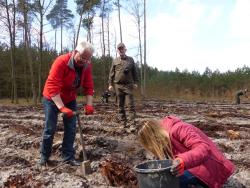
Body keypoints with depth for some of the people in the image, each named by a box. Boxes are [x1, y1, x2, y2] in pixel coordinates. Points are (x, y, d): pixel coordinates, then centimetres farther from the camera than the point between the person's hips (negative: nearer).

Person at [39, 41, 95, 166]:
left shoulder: (87, 65, -13)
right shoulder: (61, 62, -30)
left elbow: (89, 86, -11)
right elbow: (52, 87, -34)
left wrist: (89, 104, -24)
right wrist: (62, 107, -41)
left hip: (70, 99, 5)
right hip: (52, 99, -5)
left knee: (71, 128, 2)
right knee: (50, 128, 1)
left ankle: (68, 156, 14)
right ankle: (44, 156, 21)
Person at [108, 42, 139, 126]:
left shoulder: (130, 59, 8)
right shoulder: (115, 61, 10)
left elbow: (135, 72, 9)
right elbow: (111, 73, 9)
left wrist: (135, 82, 2)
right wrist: (110, 84, 2)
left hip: (128, 85, -1)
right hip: (118, 85, 2)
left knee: (131, 104, -5)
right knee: (120, 105, 5)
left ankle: (132, 121, -2)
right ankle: (123, 121, 13)